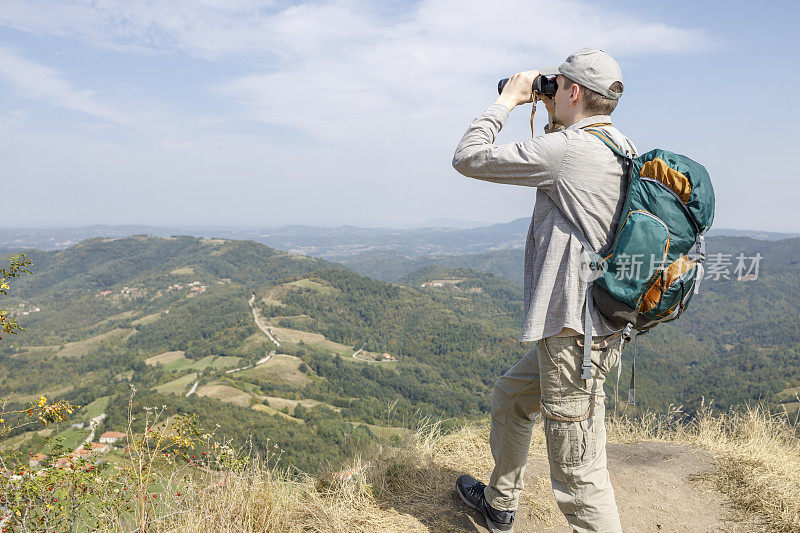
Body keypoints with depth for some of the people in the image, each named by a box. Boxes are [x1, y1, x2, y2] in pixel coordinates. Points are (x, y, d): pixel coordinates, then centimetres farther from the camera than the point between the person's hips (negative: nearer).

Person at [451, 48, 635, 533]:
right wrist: (553, 118, 20)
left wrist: (508, 99, 2)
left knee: (579, 473, -2)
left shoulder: (568, 148, -17)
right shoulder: (624, 150, 10)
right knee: (510, 399, 28)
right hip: (602, 323, 11)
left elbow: (468, 158, -11)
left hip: (576, 332, -11)